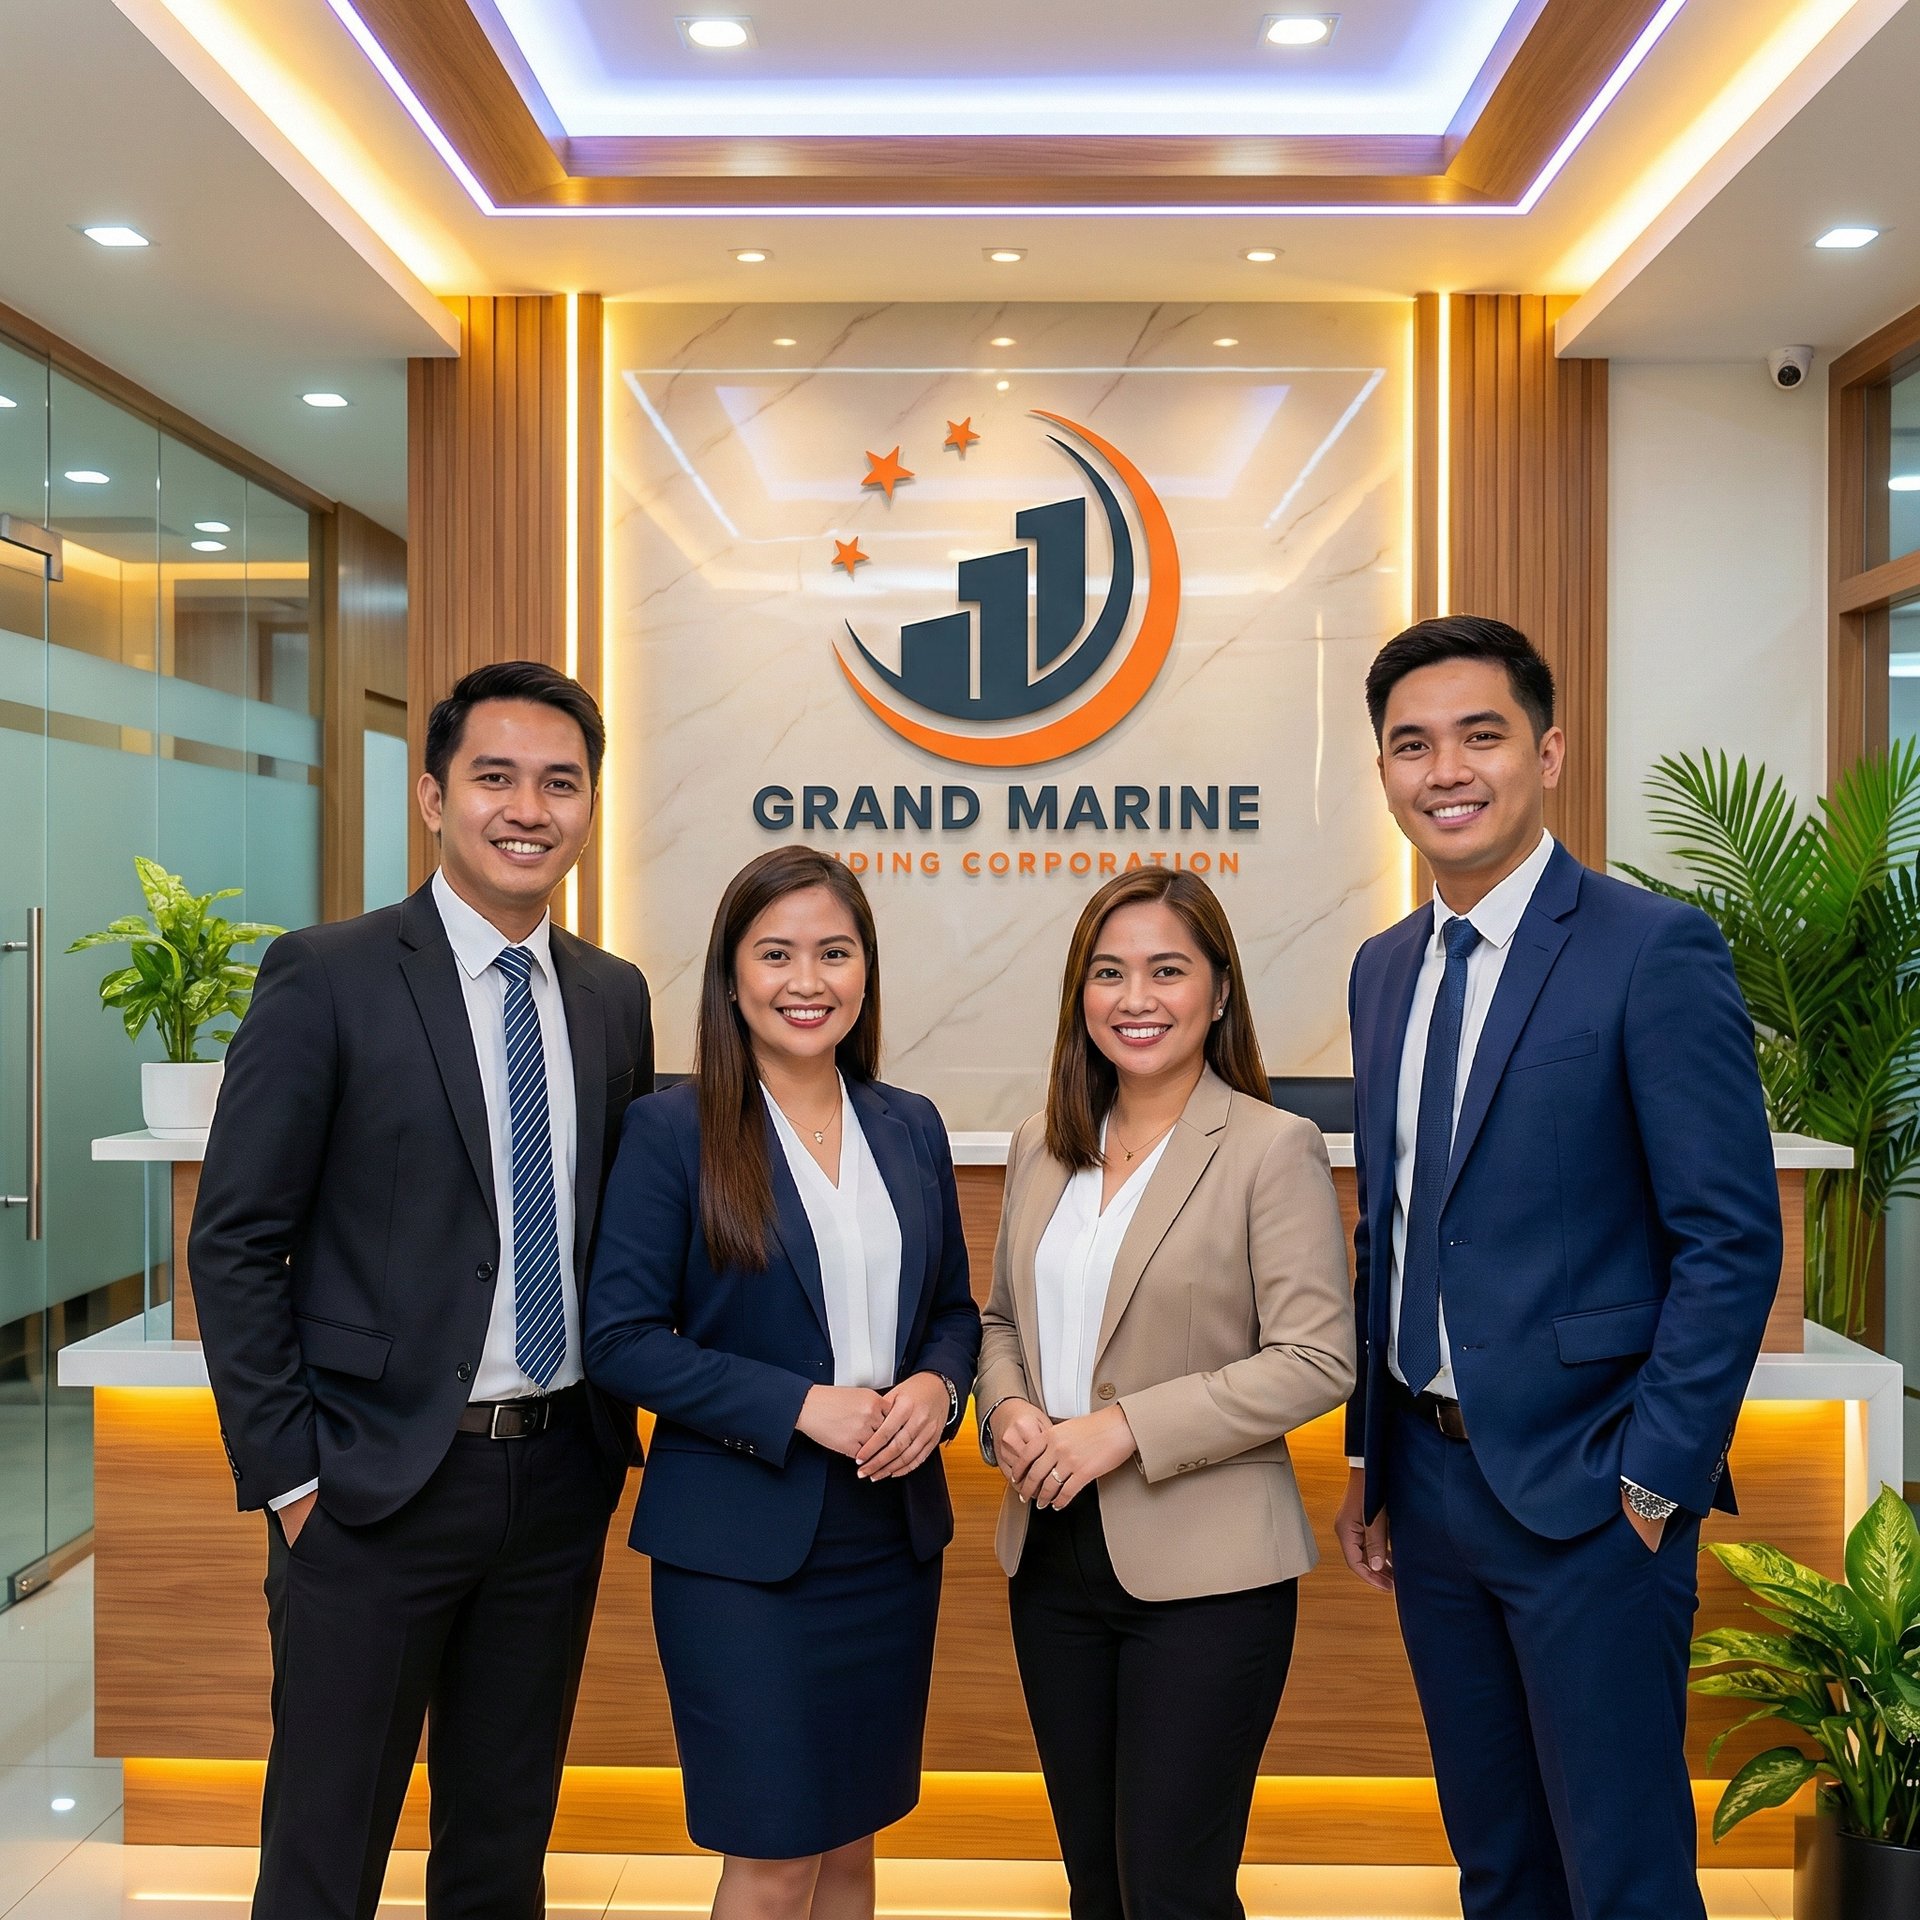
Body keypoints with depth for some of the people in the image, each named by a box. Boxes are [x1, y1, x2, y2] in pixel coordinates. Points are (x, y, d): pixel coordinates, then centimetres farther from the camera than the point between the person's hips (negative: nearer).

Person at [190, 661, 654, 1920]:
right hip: (378, 1482, -4)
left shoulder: (616, 998, 6)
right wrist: (288, 1476, -10)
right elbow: (236, 1242, -8)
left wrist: (615, 1436, 5)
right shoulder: (327, 977, -9)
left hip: (559, 1475, 5)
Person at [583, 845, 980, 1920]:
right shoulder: (672, 1129, -9)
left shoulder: (911, 1128, 5)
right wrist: (800, 1407, -18)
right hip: (742, 1541, -5)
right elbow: (622, 1341, -11)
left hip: (893, 1535, 5)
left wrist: (937, 1386, -9)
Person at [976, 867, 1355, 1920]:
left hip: (1203, 1569, -6)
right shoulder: (1043, 1146, 8)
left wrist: (1122, 1428, -19)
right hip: (1053, 1557, 6)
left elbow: (1316, 1359, -15)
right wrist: (1007, 1406, -6)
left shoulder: (1273, 1148, -10)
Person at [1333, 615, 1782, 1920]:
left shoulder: (1655, 951, -12)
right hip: (1430, 1482, 7)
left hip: (1589, 1498, -6)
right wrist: (1371, 1460, 12)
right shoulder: (1385, 969, 9)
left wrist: (1654, 1483, -15)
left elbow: (1732, 1240, -14)